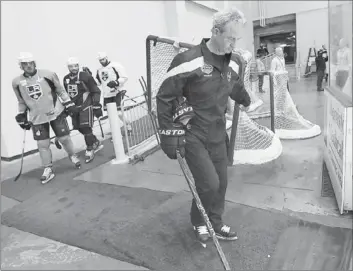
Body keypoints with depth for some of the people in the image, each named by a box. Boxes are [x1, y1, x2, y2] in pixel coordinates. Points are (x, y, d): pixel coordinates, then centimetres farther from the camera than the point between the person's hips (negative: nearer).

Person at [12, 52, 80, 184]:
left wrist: (69, 104, -1)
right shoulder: (17, 82, -1)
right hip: (37, 118, 2)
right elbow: (21, 102, 12)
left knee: (64, 138, 2)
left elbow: (60, 91, 3)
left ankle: (73, 156, 29)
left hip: (55, 112, -2)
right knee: (43, 144, 1)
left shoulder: (48, 74, -8)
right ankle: (48, 169, 15)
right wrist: (21, 116, 10)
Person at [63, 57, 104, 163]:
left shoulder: (86, 76, -11)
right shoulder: (66, 79, 7)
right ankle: (96, 143, 27)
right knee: (79, 127, 8)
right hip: (74, 106, 7)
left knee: (86, 127, -11)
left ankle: (89, 150, 5)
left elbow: (96, 91, -9)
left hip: (86, 105, -6)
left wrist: (96, 106, -14)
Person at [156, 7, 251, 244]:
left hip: (218, 134, 7)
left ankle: (215, 223, 35)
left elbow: (237, 88, 26)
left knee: (221, 182, 11)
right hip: (191, 135, -6)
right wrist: (168, 134, -16)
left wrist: (246, 102, 43)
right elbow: (164, 97, -15)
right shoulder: (189, 61, -19)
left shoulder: (232, 64, 3)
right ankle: (199, 222, 24)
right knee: (209, 183, -8)